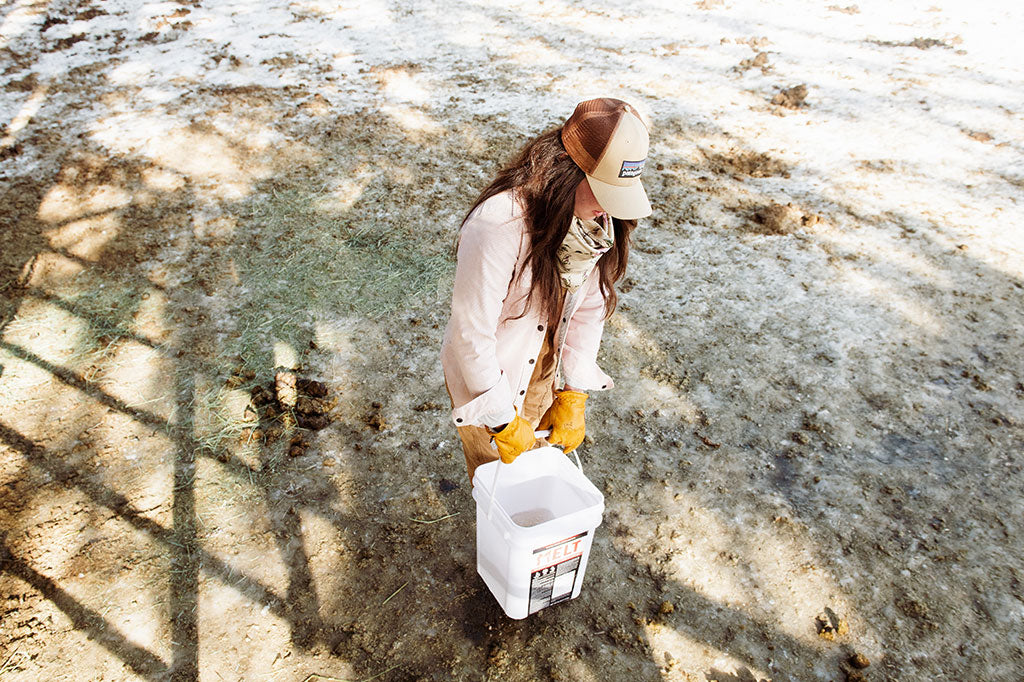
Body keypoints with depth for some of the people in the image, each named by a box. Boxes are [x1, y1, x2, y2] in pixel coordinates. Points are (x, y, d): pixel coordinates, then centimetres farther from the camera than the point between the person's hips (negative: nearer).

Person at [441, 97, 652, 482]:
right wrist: (504, 421, -19)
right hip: (486, 376, -5)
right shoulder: (498, 224, -34)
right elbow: (472, 334, -28)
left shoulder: (600, 219, -14)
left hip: (544, 369, 6)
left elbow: (589, 307, -5)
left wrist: (574, 395, -5)